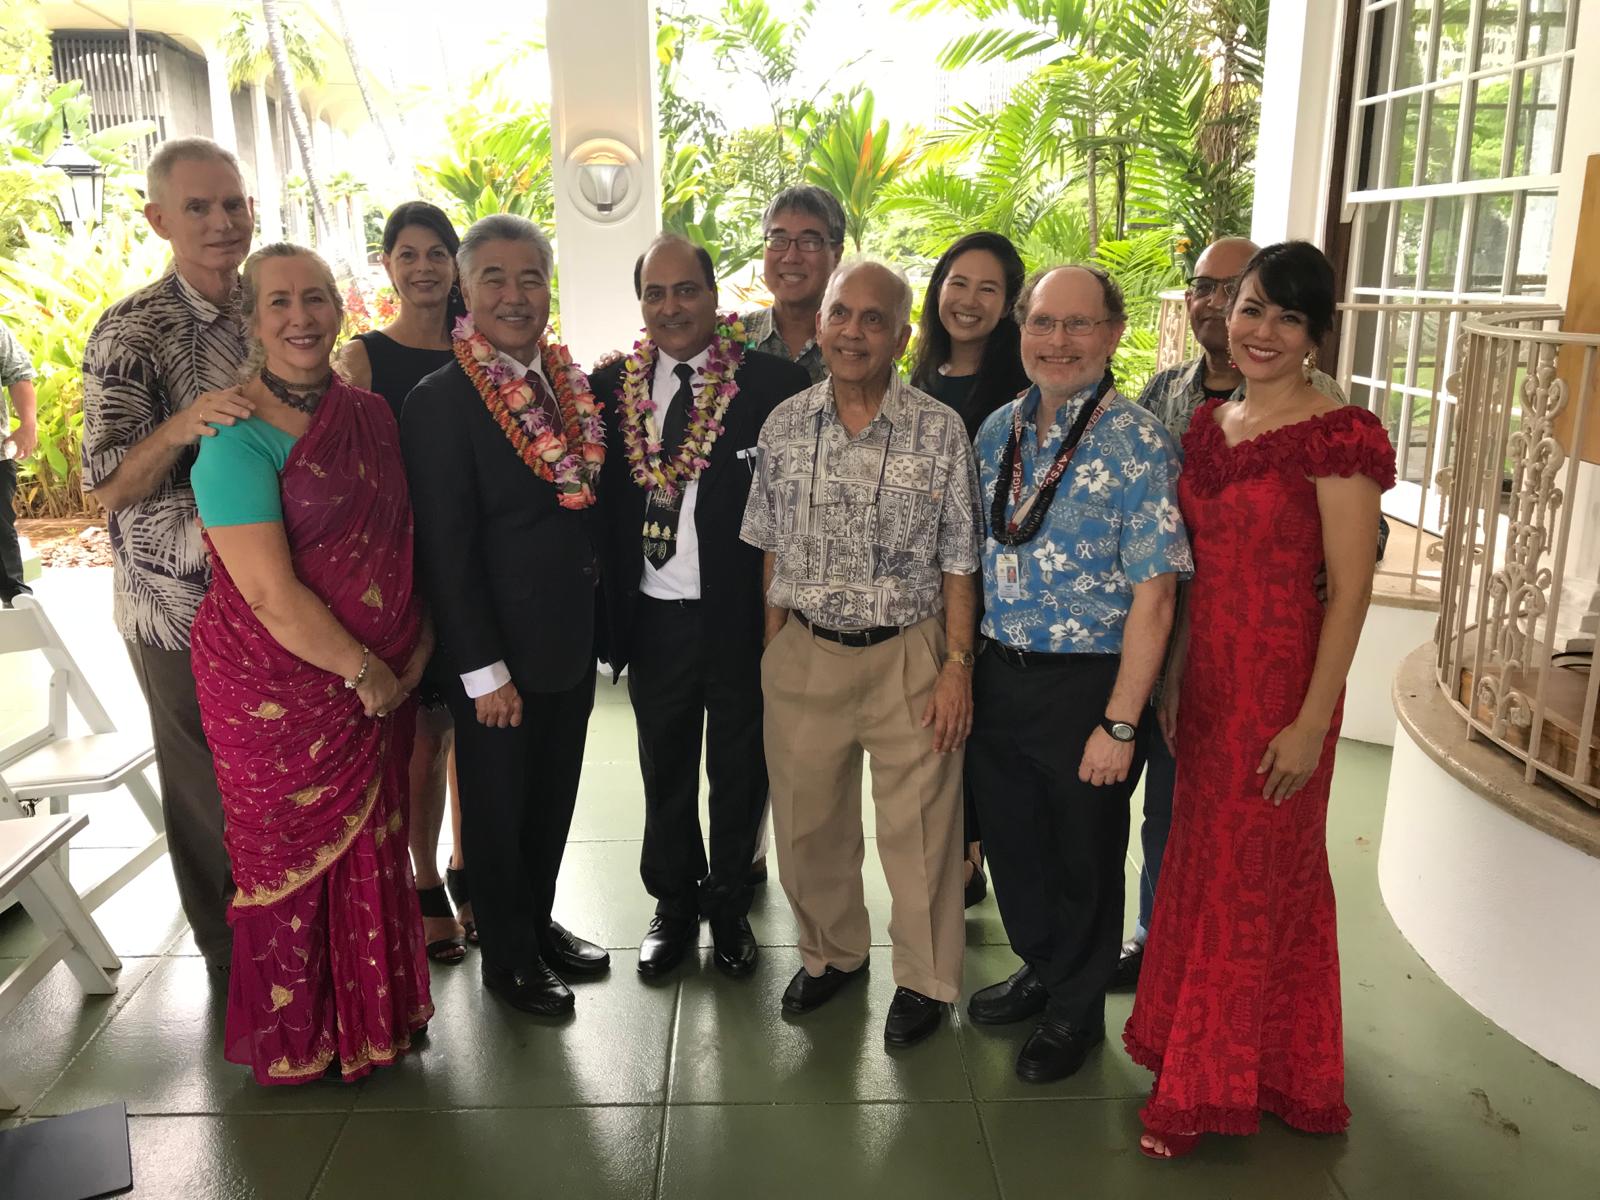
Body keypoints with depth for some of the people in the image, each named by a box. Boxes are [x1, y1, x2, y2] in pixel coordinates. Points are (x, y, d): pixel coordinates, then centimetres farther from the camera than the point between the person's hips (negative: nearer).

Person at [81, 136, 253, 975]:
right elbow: (107, 490, -17)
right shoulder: (131, 332, -13)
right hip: (184, 602, -5)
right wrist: (181, 426, -34)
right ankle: (233, 957, 30)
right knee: (211, 785, 9)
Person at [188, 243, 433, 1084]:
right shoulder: (238, 438, -16)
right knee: (292, 857, 11)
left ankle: (374, 1011, 38)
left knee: (371, 848, 15)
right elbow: (270, 594, -20)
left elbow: (402, 539, 10)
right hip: (279, 689, -5)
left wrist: (416, 647, -1)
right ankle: (296, 1040, 34)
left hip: (378, 682, 5)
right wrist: (362, 669, -13)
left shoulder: (371, 414, 4)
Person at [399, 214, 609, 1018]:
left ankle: (538, 923, 41)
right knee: (498, 807, 12)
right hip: (499, 654, -6)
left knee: (553, 799, 20)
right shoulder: (441, 402, -14)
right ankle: (506, 957, 31)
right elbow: (446, 552, -16)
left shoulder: (573, 385, 5)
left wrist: (602, 622, 8)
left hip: (573, 642, 6)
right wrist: (483, 671, -16)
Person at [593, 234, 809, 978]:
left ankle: (731, 908, 35)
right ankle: (674, 905, 38)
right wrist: (610, 611, 1)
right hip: (654, 618, 3)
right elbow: (603, 503, 5)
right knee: (665, 774, 18)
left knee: (738, 772, 14)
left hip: (742, 617, -3)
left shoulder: (773, 383, -8)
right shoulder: (612, 387, 2)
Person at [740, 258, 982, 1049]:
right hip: (804, 656, 3)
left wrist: (957, 666, -8)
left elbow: (958, 563, -5)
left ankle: (924, 980, 30)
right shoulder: (783, 426, 1)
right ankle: (832, 952, 40)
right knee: (807, 824, 16)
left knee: (918, 832, 8)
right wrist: (772, 652, 7)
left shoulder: (940, 433, -7)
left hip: (908, 656, -3)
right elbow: (772, 551, 7)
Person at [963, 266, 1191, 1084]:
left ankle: (1076, 1011, 35)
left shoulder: (1136, 443, -14)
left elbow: (1152, 597, -16)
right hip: (999, 674, 6)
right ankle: (1039, 969, 45)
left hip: (1086, 685, -5)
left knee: (1083, 854, 12)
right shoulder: (998, 431, 4)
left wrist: (1120, 723, -18)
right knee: (1009, 834, 19)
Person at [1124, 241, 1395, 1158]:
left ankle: (1205, 1087, 26)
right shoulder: (1209, 424, 7)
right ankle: (1205, 1056, 39)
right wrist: (1174, 680, 12)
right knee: (1203, 864, 18)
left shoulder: (1336, 435, -14)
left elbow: (1350, 590, -15)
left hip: (1282, 685, -7)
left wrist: (1311, 722, -17)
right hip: (1206, 678, 7)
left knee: (1250, 879, 7)